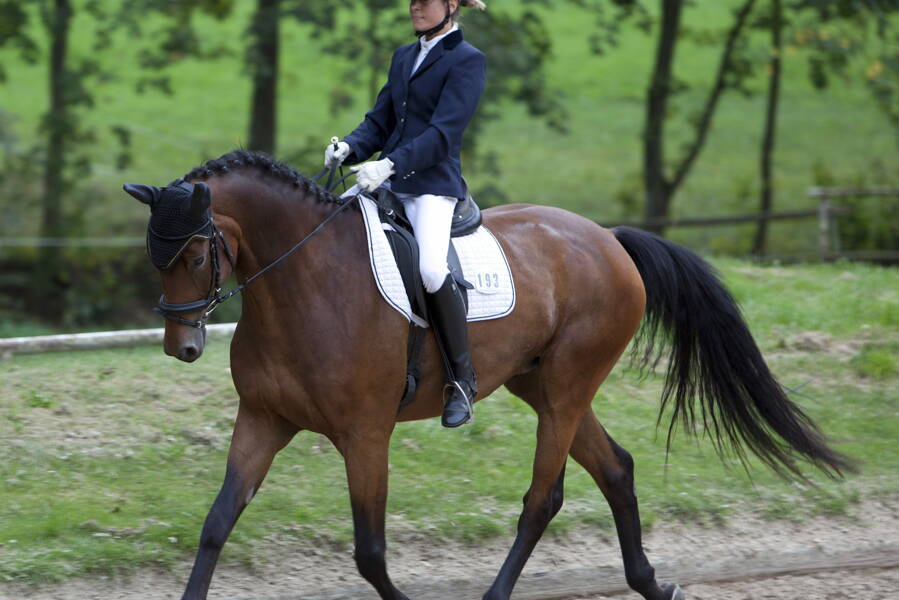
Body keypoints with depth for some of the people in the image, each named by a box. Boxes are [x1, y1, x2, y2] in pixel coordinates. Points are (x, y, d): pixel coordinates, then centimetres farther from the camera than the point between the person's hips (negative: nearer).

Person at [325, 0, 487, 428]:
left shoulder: (467, 62, -5)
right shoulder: (404, 57, 17)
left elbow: (443, 133, -15)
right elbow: (380, 121, 17)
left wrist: (391, 164, -26)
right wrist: (349, 148, -5)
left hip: (433, 183, -8)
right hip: (387, 180, 8)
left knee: (431, 268, -30)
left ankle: (463, 379, -17)